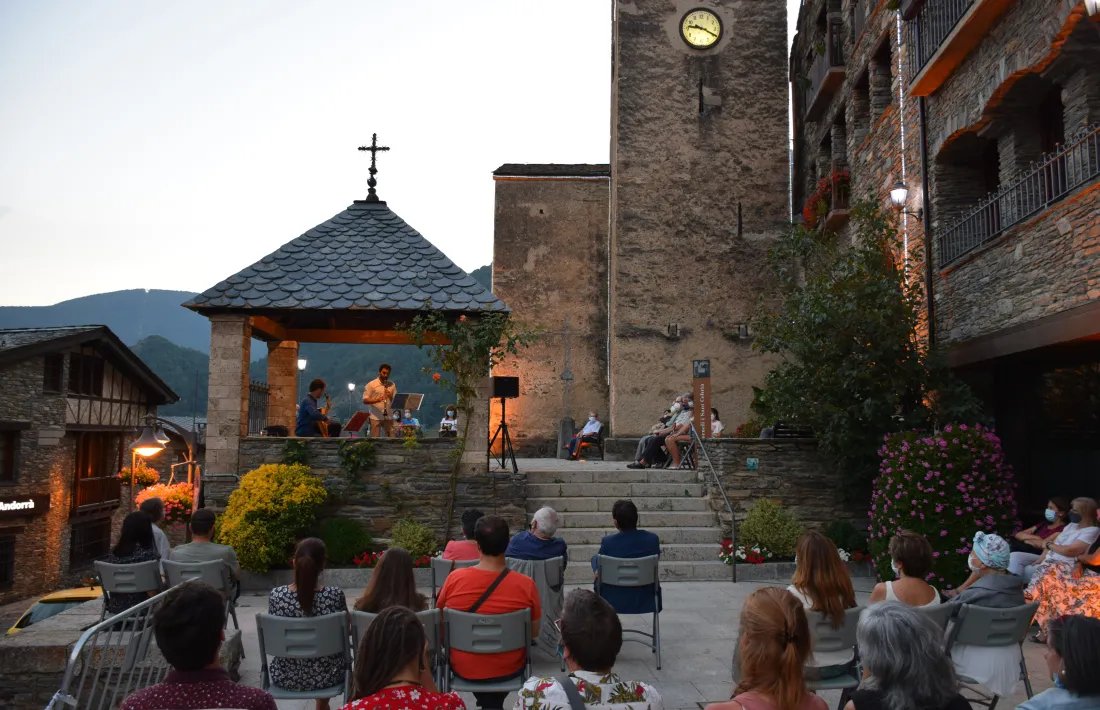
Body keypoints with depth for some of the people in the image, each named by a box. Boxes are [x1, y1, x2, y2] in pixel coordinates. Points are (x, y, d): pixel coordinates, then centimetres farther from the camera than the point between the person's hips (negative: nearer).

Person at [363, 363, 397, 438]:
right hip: (375, 417, -3)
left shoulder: (392, 385, 12)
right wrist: (377, 400, -21)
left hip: (388, 417, 3)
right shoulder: (371, 384, 0)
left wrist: (391, 396, -9)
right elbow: (365, 400, -5)